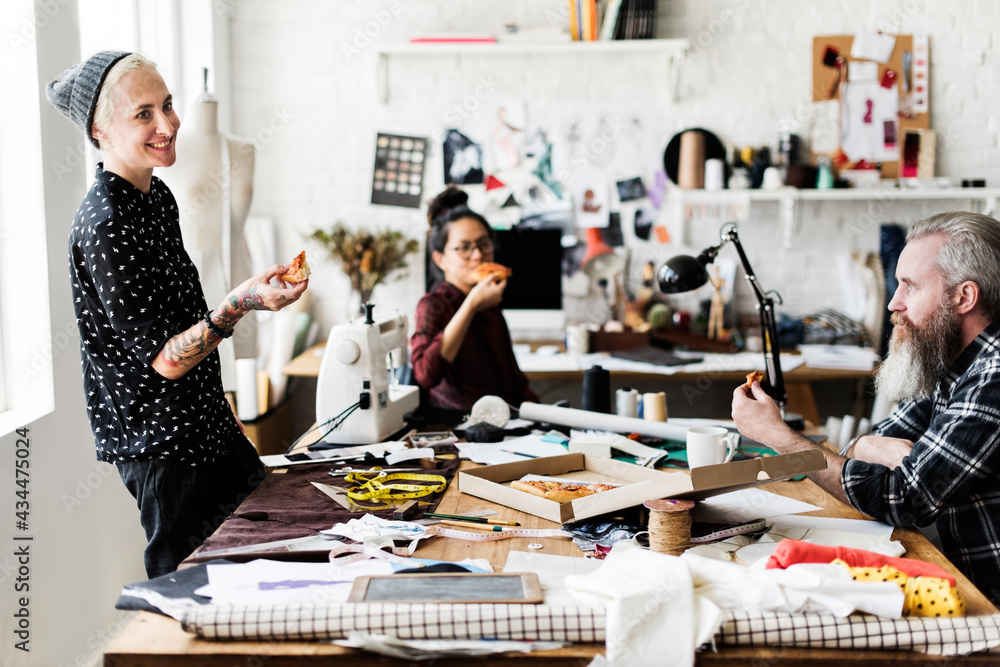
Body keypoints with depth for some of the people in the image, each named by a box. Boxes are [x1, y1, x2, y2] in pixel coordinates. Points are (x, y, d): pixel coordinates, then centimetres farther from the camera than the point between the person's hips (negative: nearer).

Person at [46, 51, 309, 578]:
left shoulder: (157, 196, 6)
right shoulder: (104, 226, -23)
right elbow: (164, 359, -23)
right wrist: (237, 305, -38)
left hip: (204, 422, 9)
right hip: (160, 443, -9)